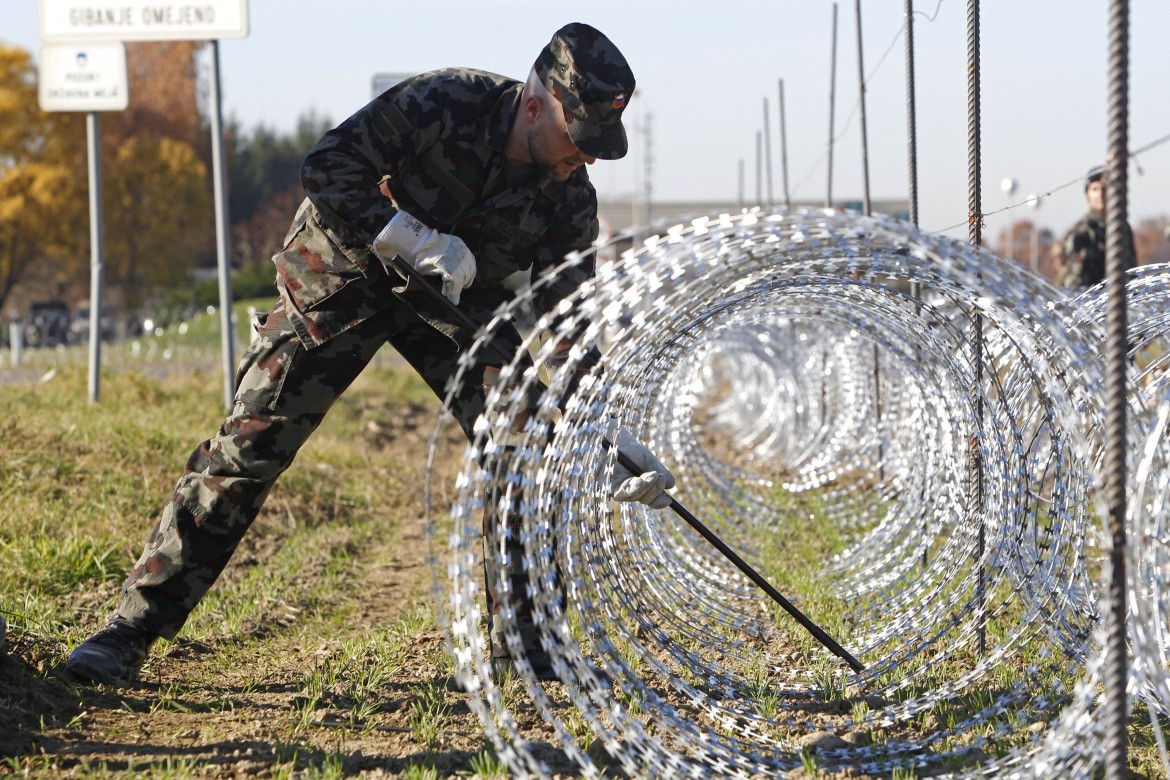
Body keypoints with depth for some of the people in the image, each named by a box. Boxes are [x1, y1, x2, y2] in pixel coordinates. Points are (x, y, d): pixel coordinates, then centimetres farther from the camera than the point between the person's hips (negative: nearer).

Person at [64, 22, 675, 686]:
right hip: (342, 270, -4)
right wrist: (411, 237, -39)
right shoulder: (445, 102, -30)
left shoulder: (572, 203, -18)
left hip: (461, 301, 4)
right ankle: (134, 628, -5)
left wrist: (614, 437, -26)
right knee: (252, 442, -10)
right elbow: (328, 165, -27)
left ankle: (522, 639, 4)